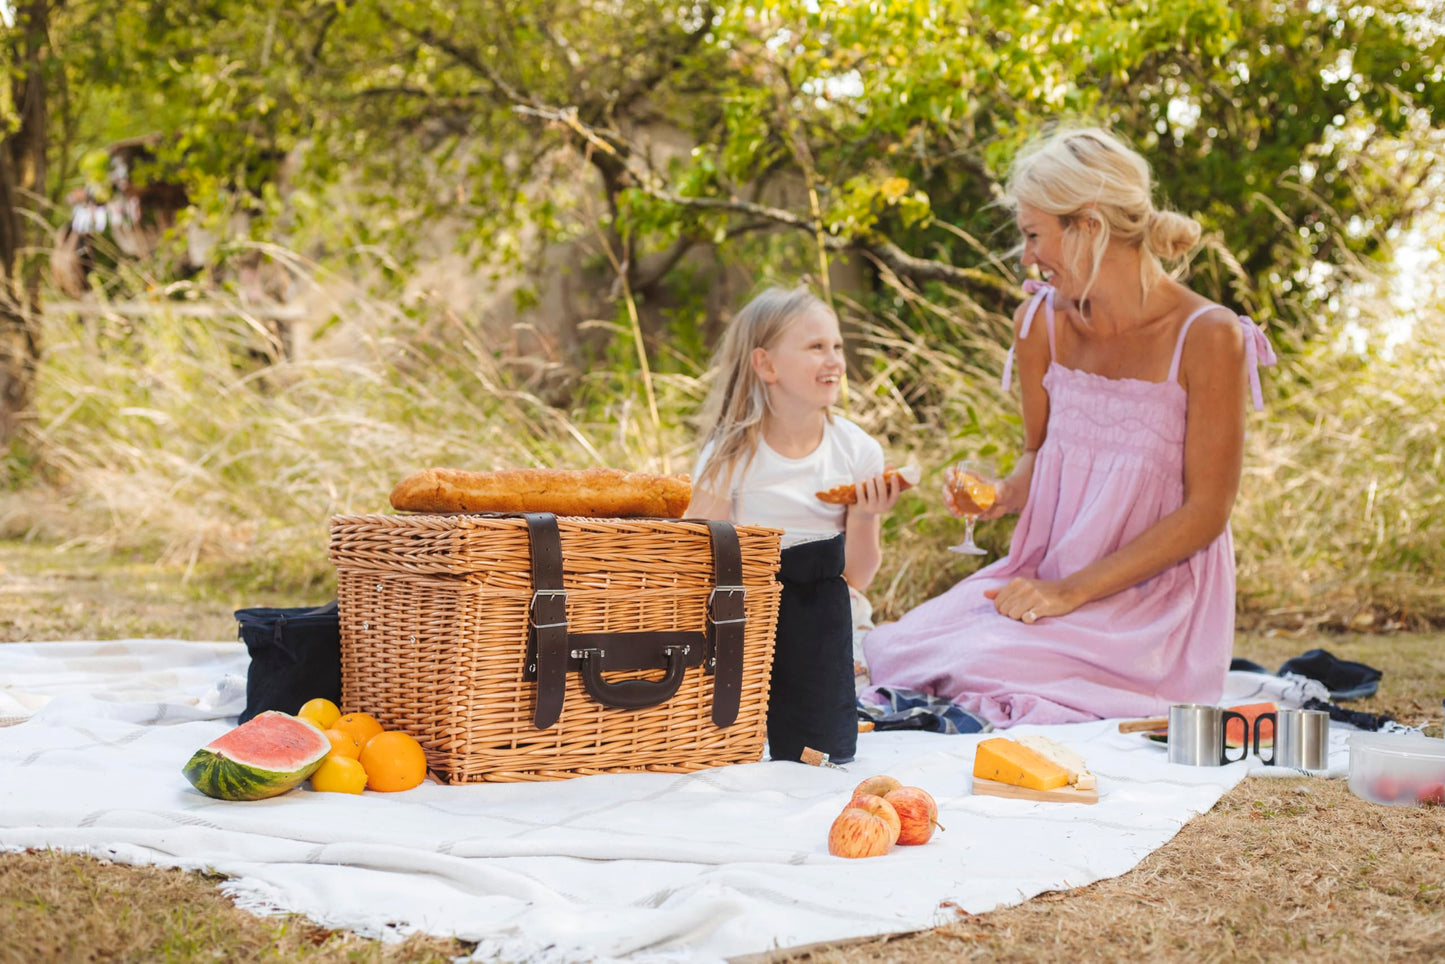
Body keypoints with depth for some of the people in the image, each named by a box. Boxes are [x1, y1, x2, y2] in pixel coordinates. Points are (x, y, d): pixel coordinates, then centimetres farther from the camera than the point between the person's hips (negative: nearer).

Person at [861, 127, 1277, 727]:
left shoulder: (1208, 337, -13)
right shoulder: (1041, 322, 4)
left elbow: (1206, 512, -13)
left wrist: (1073, 590, -18)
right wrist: (1005, 494, -6)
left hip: (1154, 598, -5)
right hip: (1047, 578, 5)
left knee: (980, 669, -28)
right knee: (893, 651, -19)